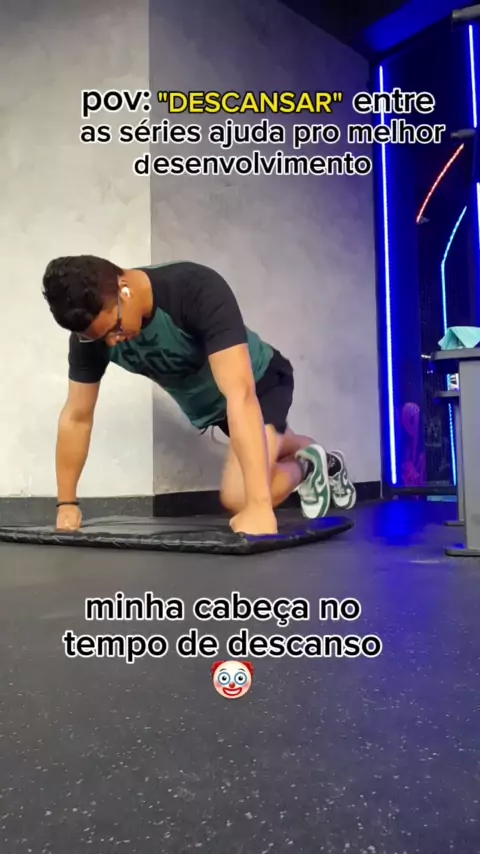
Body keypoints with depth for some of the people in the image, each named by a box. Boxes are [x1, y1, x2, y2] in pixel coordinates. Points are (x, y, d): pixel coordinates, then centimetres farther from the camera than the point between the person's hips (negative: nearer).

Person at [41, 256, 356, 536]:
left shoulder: (197, 290, -39)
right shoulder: (91, 327, -23)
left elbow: (240, 394, -47)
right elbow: (77, 417, -13)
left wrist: (259, 504, -52)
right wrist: (67, 503, -11)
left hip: (259, 381, -6)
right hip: (204, 403, 6)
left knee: (239, 499, -21)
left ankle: (306, 468, 9)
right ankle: (327, 463, 58)